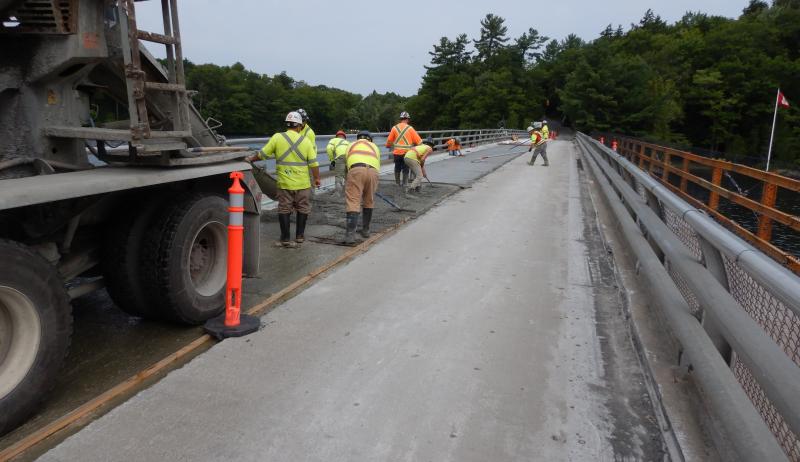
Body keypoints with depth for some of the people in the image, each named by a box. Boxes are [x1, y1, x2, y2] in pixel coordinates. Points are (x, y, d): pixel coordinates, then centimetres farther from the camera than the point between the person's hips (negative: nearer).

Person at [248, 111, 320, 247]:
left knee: (284, 210, 8)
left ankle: (285, 239, 10)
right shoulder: (305, 141, -1)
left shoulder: (277, 137, -4)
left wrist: (251, 159, 17)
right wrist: (317, 178, 10)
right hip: (303, 183, 1)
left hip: (284, 183, 0)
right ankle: (299, 236, 22)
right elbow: (313, 163, -2)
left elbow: (262, 154, 0)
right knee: (302, 209, 15)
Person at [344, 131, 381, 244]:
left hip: (356, 170, -2)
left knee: (353, 202, -6)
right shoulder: (375, 147, 34)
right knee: (369, 202, 18)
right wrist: (372, 181, 39)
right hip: (372, 171, 2)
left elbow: (348, 163, 30)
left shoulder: (351, 145, 33)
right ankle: (365, 230, 29)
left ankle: (350, 234, -17)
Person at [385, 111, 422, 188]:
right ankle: (405, 184, 8)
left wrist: (388, 146, 25)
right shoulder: (410, 128, -5)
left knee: (397, 168, 16)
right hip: (407, 152, -2)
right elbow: (418, 140, -6)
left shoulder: (394, 128, 1)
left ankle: (397, 184, 23)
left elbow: (389, 140, 5)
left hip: (397, 152, 2)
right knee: (405, 169, 7)